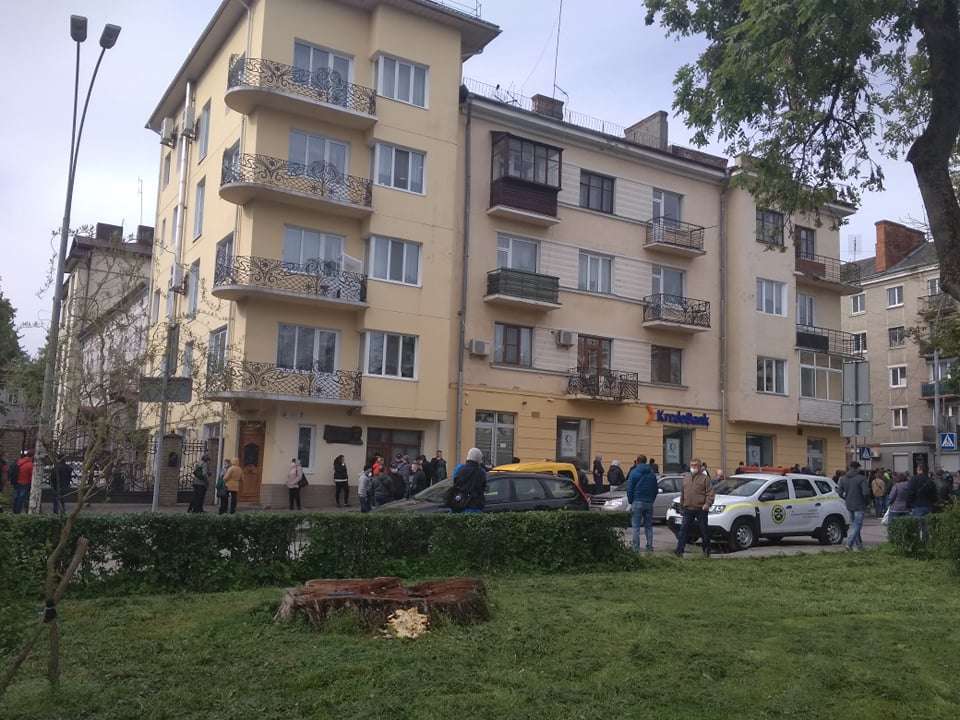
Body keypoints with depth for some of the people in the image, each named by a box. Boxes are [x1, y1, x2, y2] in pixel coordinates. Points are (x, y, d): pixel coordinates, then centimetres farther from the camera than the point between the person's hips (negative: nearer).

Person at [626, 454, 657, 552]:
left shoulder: (634, 472, -4)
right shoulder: (652, 474, 11)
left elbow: (629, 489, -6)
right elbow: (655, 490, 13)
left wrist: (630, 501, 2)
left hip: (637, 502, -5)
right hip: (649, 503, 5)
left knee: (636, 526, -2)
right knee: (649, 526, 13)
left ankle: (636, 548, -6)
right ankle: (650, 547, 12)